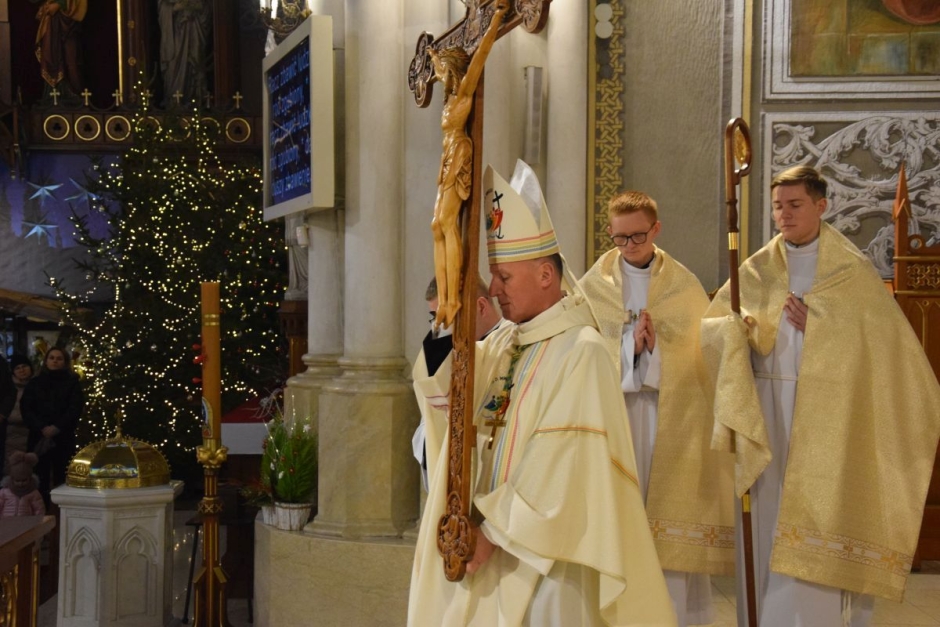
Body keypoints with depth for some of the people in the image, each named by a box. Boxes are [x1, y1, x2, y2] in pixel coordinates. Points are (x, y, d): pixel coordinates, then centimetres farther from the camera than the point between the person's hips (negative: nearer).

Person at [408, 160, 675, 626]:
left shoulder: (579, 352, -16)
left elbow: (561, 465, -20)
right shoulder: (504, 343, 8)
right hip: (495, 541, 7)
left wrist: (493, 529, -16)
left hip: (544, 553, -7)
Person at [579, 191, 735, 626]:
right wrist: (630, 346, -14)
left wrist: (654, 347, -12)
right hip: (612, 418, 0)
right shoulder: (593, 286, 5)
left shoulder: (685, 286, 5)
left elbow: (702, 357, 3)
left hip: (672, 422, 0)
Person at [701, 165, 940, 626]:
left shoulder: (852, 270, 0)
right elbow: (710, 327, 5)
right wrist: (739, 326, -17)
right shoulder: (757, 269, 9)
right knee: (767, 524, 6)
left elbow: (879, 341, -4)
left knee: (815, 527, -5)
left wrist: (815, 325, -14)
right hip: (766, 411, 4)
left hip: (825, 415, -3)